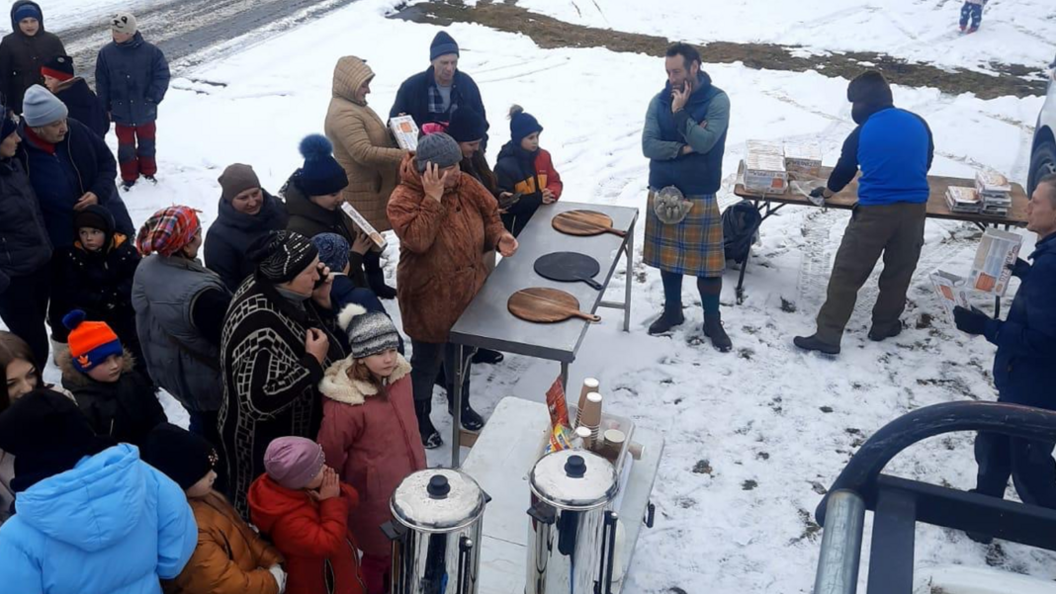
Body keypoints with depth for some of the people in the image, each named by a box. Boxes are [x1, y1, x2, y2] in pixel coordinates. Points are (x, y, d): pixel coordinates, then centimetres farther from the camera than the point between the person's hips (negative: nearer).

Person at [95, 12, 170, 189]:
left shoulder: (150, 51, -15)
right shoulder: (106, 53, -9)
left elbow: (162, 76, -9)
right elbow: (102, 84, -2)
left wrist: (152, 99, -14)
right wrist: (105, 108, 0)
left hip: (145, 112, -1)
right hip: (121, 112, 1)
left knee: (147, 144, 18)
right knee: (126, 147, 13)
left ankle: (148, 172, 40)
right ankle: (129, 177, 31)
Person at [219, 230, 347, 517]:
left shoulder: (285, 293, -8)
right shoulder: (258, 326, -35)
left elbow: (322, 335, 9)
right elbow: (262, 400, -38)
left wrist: (322, 301, -11)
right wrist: (313, 362, -29)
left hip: (300, 430, 8)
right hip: (269, 446, -8)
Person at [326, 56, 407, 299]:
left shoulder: (354, 104, 12)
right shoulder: (343, 113, -23)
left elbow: (373, 137, 24)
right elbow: (364, 153, -30)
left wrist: (393, 131, 6)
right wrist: (403, 155, -29)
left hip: (371, 185, 11)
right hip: (359, 190, -11)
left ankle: (375, 283, 32)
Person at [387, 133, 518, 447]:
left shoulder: (465, 185, -5)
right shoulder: (403, 199, -23)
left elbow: (489, 213, 8)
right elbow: (418, 240, -36)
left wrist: (498, 236, -12)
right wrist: (433, 197, -35)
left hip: (467, 290, 6)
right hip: (429, 299, -6)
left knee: (461, 352, 26)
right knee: (427, 361, 12)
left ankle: (460, 403, 50)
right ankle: (420, 418, 35)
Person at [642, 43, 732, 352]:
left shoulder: (717, 100, -10)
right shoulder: (660, 101, 0)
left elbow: (705, 143, -21)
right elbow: (648, 145, -9)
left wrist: (680, 112, -21)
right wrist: (684, 147, -18)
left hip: (700, 195, -3)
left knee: (708, 261, 3)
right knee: (668, 256, 14)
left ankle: (712, 321, 18)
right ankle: (672, 310, 32)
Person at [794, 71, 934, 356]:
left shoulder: (863, 132, -1)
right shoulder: (919, 124, 6)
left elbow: (845, 168, 14)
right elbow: (926, 163, 21)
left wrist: (828, 190, 34)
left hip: (875, 210, -3)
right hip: (914, 208, 3)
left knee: (847, 273, 0)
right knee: (899, 270, 19)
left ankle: (827, 335, -2)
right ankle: (884, 325, 31)